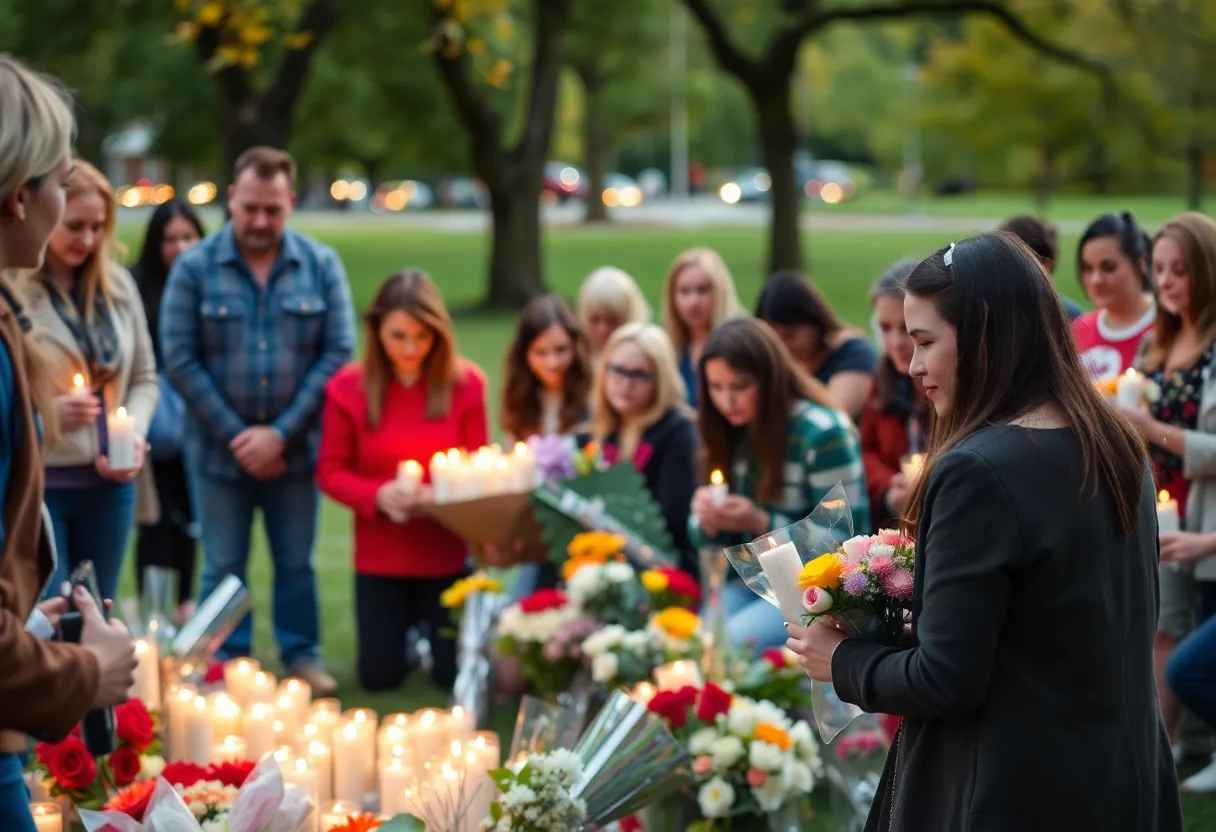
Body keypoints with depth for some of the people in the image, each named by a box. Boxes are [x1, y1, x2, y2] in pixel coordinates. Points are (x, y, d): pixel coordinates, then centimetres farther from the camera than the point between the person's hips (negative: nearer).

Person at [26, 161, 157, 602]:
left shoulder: (118, 285, 7)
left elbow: (144, 379, 14)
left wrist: (135, 434, -4)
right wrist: (49, 411, -23)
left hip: (110, 483, 5)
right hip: (36, 484, -5)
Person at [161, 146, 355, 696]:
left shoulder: (321, 265, -2)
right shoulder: (194, 268, -6)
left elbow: (339, 352, -4)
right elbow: (180, 361, -7)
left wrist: (281, 433, -10)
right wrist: (236, 435, -10)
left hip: (293, 448, 1)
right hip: (219, 450, -1)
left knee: (296, 563, 11)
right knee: (223, 567, 8)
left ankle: (302, 656, 26)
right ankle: (228, 666, 21)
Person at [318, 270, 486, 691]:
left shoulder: (465, 383, -8)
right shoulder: (348, 388, -10)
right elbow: (331, 472, -4)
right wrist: (378, 495, -22)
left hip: (445, 553, 0)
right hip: (380, 556, 0)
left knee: (454, 673, 3)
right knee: (379, 675, 4)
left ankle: (430, 626, 37)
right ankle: (406, 624, 37)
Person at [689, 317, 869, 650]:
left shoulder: (822, 433, -13)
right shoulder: (730, 432, 6)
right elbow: (712, 539, 12)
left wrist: (760, 524, -22)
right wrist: (707, 522, -13)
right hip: (747, 583, 6)